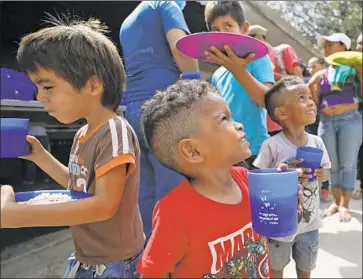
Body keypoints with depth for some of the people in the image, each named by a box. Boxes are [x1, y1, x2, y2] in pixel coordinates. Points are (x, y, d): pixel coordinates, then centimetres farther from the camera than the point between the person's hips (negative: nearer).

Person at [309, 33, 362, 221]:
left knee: (348, 163, 0)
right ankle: (336, 202, 20)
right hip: (326, 122, 4)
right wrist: (313, 87, 0)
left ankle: (344, 205, 9)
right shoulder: (321, 74, 14)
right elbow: (316, 103, 13)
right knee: (333, 164, 8)